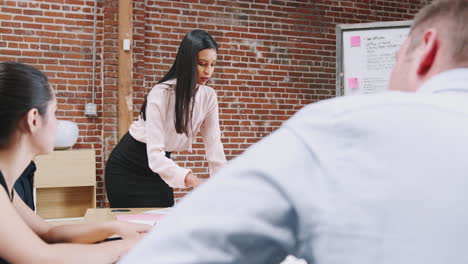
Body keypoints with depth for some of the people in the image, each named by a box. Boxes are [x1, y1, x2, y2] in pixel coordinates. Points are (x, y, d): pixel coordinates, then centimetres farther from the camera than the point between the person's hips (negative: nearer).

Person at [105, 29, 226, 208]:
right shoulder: (161, 94, -27)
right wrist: (191, 180, -49)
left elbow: (214, 146, -13)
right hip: (128, 168, -5)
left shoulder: (208, 96, -10)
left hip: (161, 162, 5)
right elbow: (154, 155, -35)